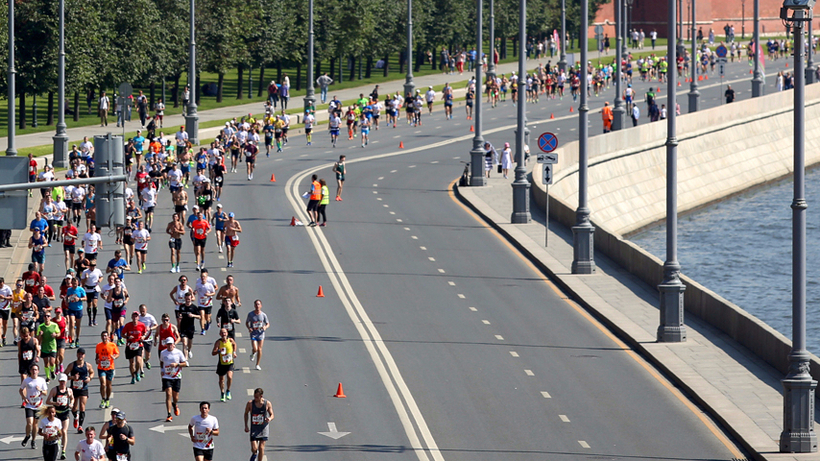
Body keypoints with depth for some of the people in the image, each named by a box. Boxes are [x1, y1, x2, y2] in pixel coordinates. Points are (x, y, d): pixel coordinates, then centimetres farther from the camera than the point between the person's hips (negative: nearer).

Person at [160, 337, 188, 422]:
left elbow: (185, 363, 0)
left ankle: (175, 405, 47)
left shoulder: (178, 352, -2)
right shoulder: (163, 353, 3)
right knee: (168, 394, -15)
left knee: (175, 397, 9)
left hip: (177, 377, 0)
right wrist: (162, 370, 5)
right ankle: (169, 415, -15)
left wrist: (177, 364, -17)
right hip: (166, 377, 0)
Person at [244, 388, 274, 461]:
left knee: (261, 447, -3)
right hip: (254, 428, 0)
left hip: (264, 428, 0)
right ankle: (254, 455, 28)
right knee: (254, 449, -7)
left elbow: (272, 415, 2)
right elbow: (246, 413, 8)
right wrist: (246, 426, 5)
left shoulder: (267, 404, -8)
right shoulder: (250, 403, -8)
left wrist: (270, 419, -22)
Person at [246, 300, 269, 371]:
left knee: (259, 349, 3)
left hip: (261, 333, 1)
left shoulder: (263, 315, -4)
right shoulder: (250, 314, -6)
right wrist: (249, 328, -13)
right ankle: (253, 354, 24)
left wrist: (265, 327, -18)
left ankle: (257, 365, 17)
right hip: (253, 333, -1)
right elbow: (247, 322, 7)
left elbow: (268, 324, 6)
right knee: (255, 349, -14)